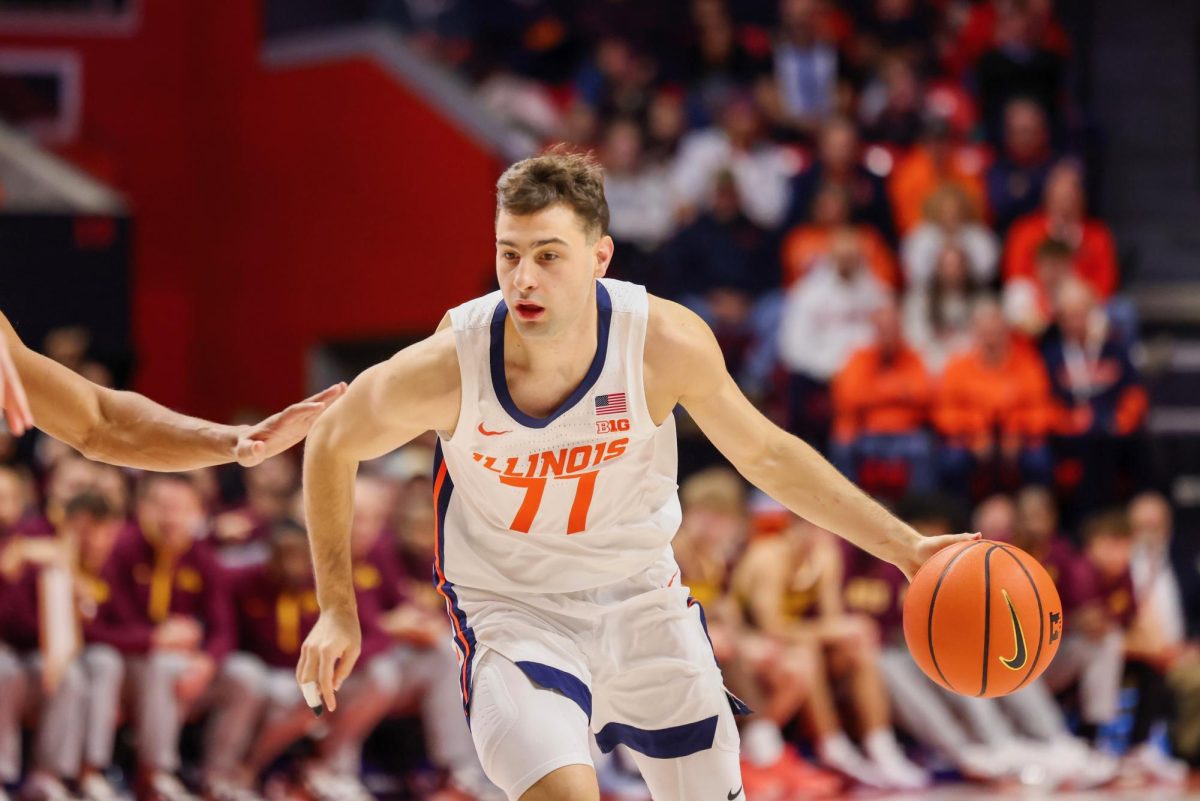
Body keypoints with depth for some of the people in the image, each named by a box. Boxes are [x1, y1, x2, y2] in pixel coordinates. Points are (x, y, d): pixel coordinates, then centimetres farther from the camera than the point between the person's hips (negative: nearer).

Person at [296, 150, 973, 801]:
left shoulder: (667, 344, -22)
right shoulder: (445, 370, -26)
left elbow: (766, 455, -4)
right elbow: (334, 446, -5)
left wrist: (903, 546, -7)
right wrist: (339, 610, -2)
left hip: (642, 599, 3)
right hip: (511, 611, -3)